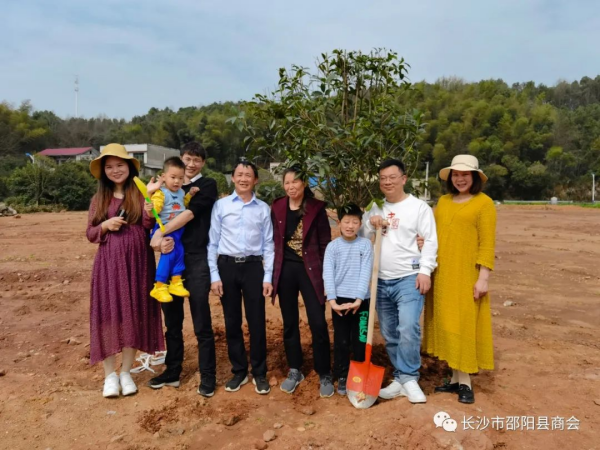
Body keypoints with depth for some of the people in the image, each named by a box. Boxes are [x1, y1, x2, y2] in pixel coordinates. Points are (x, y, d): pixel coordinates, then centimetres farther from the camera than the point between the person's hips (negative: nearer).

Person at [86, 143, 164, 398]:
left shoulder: (141, 194, 2)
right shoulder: (99, 199, 9)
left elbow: (150, 225, -7)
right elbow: (90, 234, 9)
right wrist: (105, 226, -10)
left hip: (137, 263, -1)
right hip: (109, 264, 1)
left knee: (134, 315, 5)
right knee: (108, 315, 3)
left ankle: (126, 372, 20)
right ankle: (109, 375, 18)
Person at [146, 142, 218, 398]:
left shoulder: (208, 185, 2)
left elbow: (190, 213, -12)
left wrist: (161, 233, -17)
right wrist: (160, 238, -13)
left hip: (197, 260, -4)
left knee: (201, 323, 0)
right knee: (172, 321, 13)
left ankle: (207, 376, 12)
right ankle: (172, 371, 27)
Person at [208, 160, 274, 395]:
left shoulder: (263, 208, 2)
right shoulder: (221, 205, 1)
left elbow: (268, 244, 3)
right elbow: (213, 243, 2)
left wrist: (268, 277, -2)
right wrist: (214, 275, -3)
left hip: (253, 267, 0)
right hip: (227, 266, 1)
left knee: (257, 322, 5)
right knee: (232, 322, 11)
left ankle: (259, 373, 21)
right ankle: (239, 371, 27)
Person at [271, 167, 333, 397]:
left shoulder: (317, 208, -3)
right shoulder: (277, 208, 3)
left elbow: (325, 243, -2)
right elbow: (273, 242, 7)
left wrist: (325, 275, -6)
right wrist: (272, 274, 4)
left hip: (310, 270, -2)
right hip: (285, 270, 3)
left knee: (318, 323, -1)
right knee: (290, 323, 12)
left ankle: (324, 375, 14)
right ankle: (294, 371, 27)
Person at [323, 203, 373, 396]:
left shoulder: (366, 244, 0)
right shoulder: (332, 246, 1)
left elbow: (366, 273, -8)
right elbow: (328, 274, -7)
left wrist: (358, 300, -16)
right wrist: (332, 300, -18)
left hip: (361, 301, 0)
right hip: (339, 300, 0)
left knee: (360, 342, 8)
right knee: (341, 342, 8)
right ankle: (342, 378, 23)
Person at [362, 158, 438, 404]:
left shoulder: (419, 207, 0)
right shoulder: (375, 208, 12)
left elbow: (430, 241, -4)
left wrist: (425, 271, -13)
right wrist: (370, 223, -8)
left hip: (409, 279, -5)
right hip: (381, 281, 5)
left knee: (408, 328, -19)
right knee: (390, 334, 10)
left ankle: (408, 378, -1)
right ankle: (401, 379, 23)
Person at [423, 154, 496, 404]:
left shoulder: (484, 203, -4)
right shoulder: (443, 201, 12)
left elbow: (487, 244, -9)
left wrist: (483, 278, -13)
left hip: (466, 275, -5)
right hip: (442, 274, 6)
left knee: (463, 324, 0)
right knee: (447, 324, 10)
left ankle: (465, 382, 15)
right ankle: (456, 379, 23)